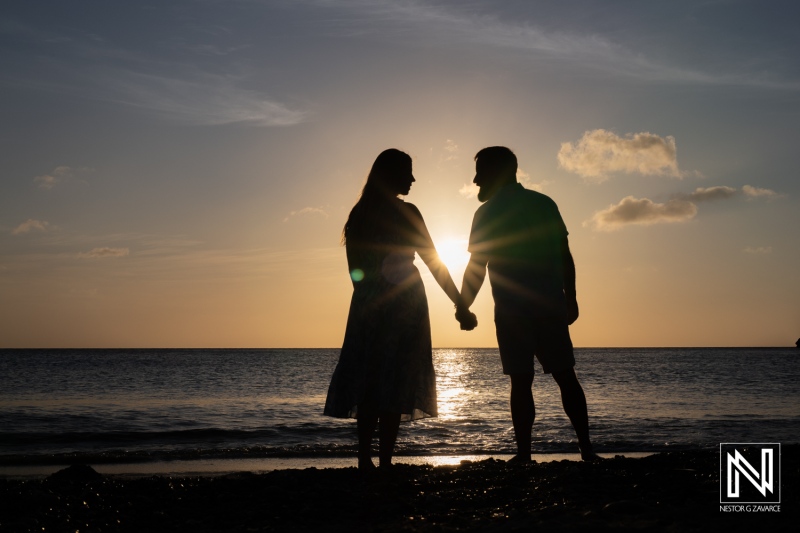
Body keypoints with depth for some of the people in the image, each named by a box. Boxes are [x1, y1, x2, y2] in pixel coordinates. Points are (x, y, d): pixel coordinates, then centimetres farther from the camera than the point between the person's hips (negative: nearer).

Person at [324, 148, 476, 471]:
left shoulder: (359, 213, 9)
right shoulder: (405, 212, -8)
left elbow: (356, 268, 12)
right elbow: (433, 262, -7)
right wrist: (459, 303, -2)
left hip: (367, 306, 6)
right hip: (402, 304, -5)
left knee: (366, 383, 8)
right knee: (395, 383, -3)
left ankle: (365, 460, 7)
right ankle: (384, 462, -3)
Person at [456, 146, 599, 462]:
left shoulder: (488, 213, -2)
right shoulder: (545, 204, 10)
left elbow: (476, 268, -4)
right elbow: (565, 256, 10)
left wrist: (463, 307, 5)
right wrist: (571, 297, 16)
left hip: (512, 311, -3)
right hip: (551, 306, 4)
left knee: (521, 382, 0)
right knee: (565, 376, 8)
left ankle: (524, 454, 0)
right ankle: (586, 447, 6)